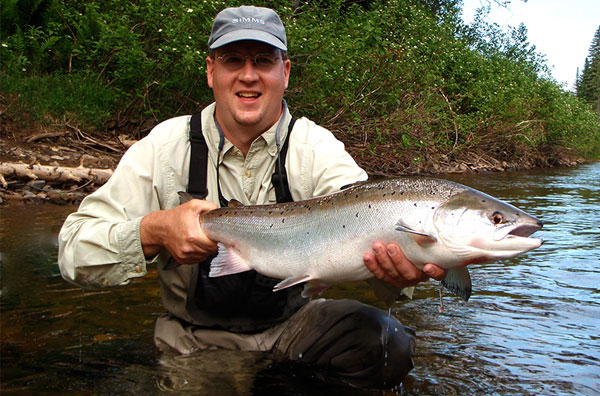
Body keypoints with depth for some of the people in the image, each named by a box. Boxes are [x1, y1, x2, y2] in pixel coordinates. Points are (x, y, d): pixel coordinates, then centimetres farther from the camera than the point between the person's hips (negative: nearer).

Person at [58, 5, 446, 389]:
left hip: (292, 323, 1)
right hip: (195, 335, 0)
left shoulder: (318, 148, -6)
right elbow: (75, 251, -11)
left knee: (387, 341, -21)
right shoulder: (164, 147, -8)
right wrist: (153, 232, -32)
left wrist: (401, 261, -50)